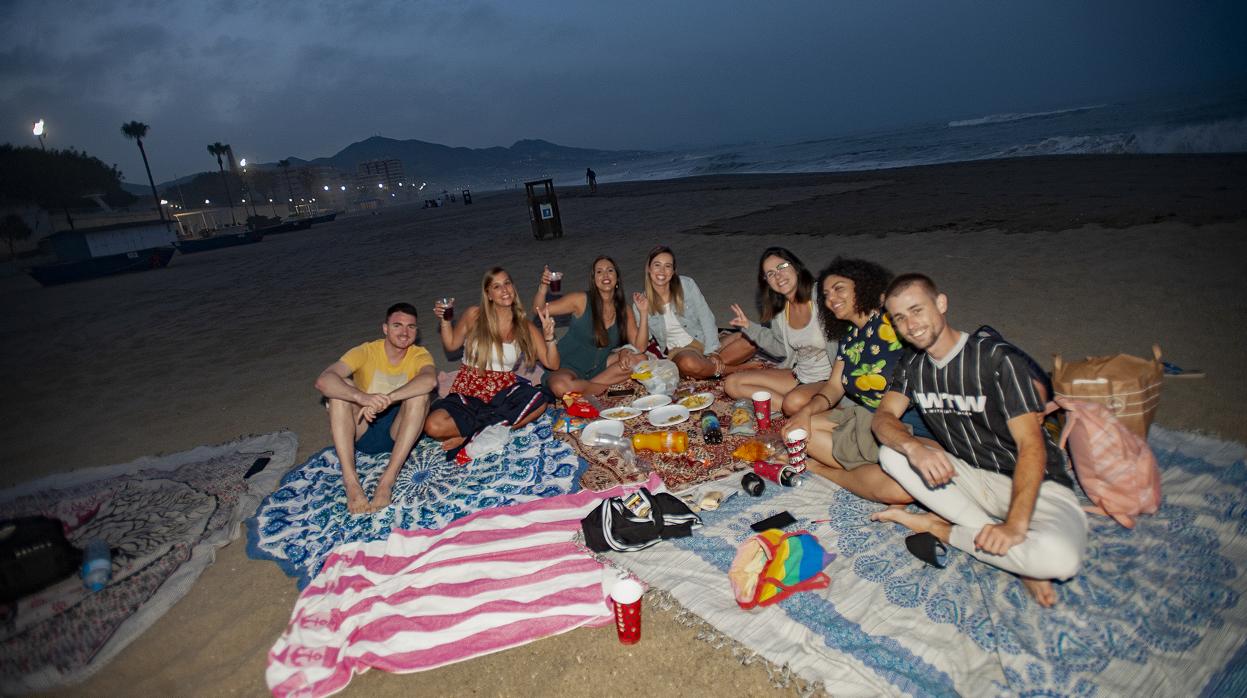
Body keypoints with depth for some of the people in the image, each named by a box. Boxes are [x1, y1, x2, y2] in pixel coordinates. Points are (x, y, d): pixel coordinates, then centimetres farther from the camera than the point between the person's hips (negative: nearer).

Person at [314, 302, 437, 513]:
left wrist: (386, 400, -44)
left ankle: (387, 480, -33)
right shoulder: (366, 351, -8)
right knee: (341, 386, -23)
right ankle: (350, 481, -33)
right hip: (361, 430, 1)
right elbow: (323, 380, -26)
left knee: (420, 393, -26)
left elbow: (430, 380, -32)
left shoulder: (419, 355, -7)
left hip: (398, 433, 0)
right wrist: (362, 397, -44)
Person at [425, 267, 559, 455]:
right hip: (468, 392, -1)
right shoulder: (474, 315, -1)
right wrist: (444, 320, 0)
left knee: (539, 400, -34)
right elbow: (452, 345, 16)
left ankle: (470, 434, -22)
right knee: (433, 426, -31)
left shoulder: (525, 327, 3)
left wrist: (549, 336, -16)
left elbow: (552, 364, 0)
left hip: (503, 393, 2)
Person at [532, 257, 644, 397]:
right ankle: (609, 387, -15)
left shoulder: (623, 309, 1)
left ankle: (583, 388, -16)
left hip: (599, 367, 5)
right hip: (569, 367, -5)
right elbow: (539, 310, -14)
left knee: (640, 360, -18)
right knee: (560, 386, -38)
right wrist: (543, 288, -33)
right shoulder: (582, 300, -11)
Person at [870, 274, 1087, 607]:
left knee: (1060, 557, -36)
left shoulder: (997, 357, -18)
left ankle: (939, 528, -12)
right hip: (971, 477, 5)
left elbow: (1031, 446, -23)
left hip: (1034, 483, -5)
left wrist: (1015, 524, -35)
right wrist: (914, 447, -34)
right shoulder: (912, 364, 2)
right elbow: (883, 417, -9)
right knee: (891, 453, -21)